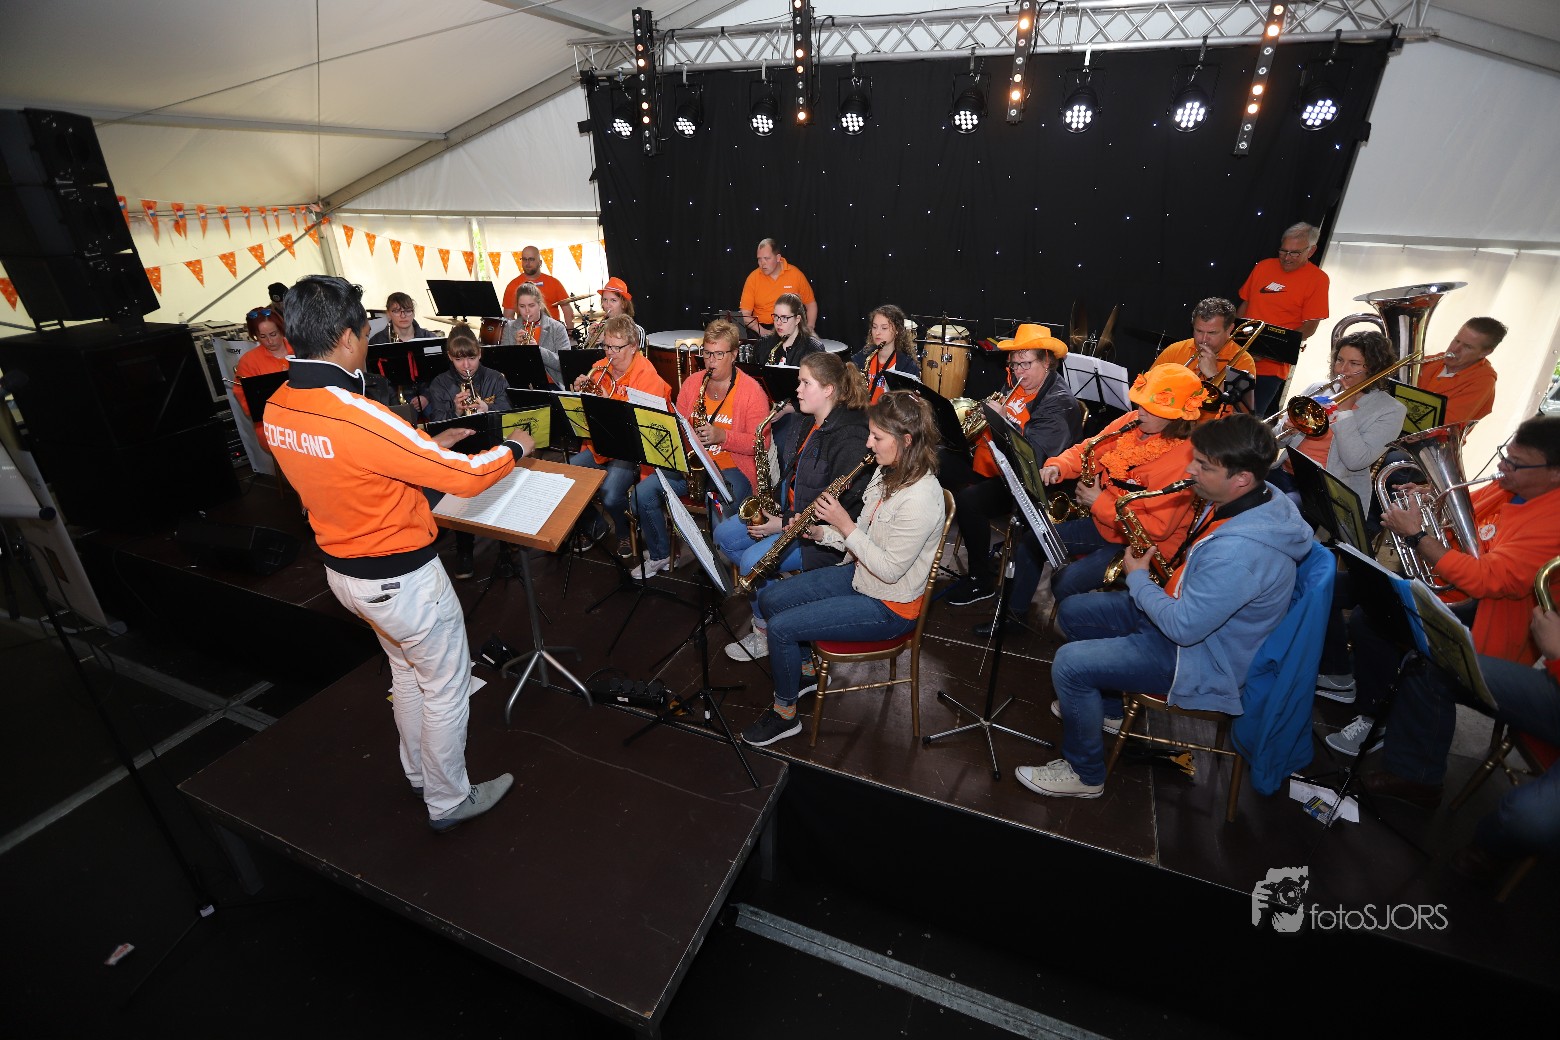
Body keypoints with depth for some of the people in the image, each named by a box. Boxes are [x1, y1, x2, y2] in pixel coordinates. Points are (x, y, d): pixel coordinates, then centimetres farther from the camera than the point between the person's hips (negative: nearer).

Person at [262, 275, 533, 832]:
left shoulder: (276, 410, -2)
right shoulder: (358, 417, -30)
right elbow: (464, 477, -26)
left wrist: (431, 445, 16)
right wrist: (513, 448, -8)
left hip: (344, 570, 9)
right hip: (401, 578, -9)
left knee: (406, 671, 27)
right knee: (446, 684, 11)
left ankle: (419, 772, 46)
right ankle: (449, 800, 29)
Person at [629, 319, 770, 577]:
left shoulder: (751, 390, -7)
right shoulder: (691, 383, 8)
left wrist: (722, 436, -23)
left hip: (732, 468, -5)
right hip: (691, 462, 5)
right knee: (642, 493, -12)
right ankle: (660, 555, 11)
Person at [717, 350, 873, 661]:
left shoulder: (850, 440, -24)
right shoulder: (809, 424, 7)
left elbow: (842, 508, -25)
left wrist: (786, 524, -23)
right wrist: (773, 504, 2)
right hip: (788, 511, 10)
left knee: (753, 560, -24)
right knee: (724, 535, 3)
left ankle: (766, 634, -1)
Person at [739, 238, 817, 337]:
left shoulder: (795, 274, 1)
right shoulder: (753, 278, 0)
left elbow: (811, 304, 10)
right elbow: (745, 314, -4)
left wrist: (809, 329, -4)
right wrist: (762, 331, -20)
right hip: (762, 327, -1)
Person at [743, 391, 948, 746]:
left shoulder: (920, 498, -28)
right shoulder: (887, 472, 1)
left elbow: (890, 569, -25)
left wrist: (845, 525, -23)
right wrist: (823, 533, -6)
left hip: (889, 607, -9)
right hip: (860, 574, 9)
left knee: (781, 627, -15)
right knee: (770, 599, 5)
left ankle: (785, 714, 9)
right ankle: (807, 669, 25)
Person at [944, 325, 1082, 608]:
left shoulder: (1060, 403, -15)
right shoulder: (1018, 386, 11)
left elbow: (1035, 455, -27)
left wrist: (1002, 419, -25)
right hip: (984, 464, 10)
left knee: (967, 500, -32)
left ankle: (981, 581, -13)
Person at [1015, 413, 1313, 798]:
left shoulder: (1240, 550, -38)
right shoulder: (1255, 498, -5)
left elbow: (1183, 627, -30)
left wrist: (1138, 578, -15)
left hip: (1200, 654, -10)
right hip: (1186, 609, 10)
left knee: (1069, 664, -18)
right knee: (1072, 612, 12)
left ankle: (1084, 774, 6)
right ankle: (1106, 708, 33)